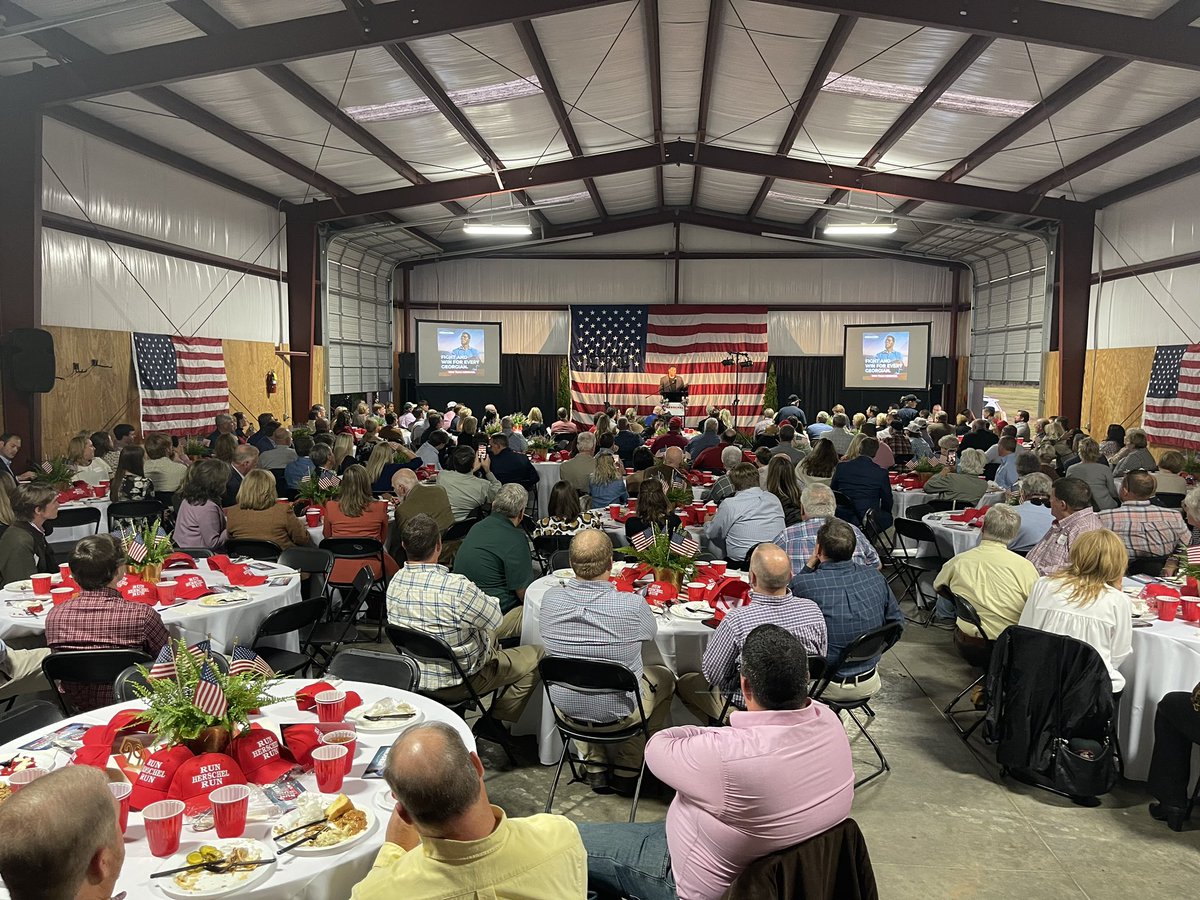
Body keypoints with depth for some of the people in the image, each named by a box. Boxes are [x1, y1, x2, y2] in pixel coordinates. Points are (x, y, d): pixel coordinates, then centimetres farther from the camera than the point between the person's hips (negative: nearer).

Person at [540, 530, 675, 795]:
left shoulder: (550, 599, -18)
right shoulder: (633, 604, -26)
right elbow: (651, 633, -2)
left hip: (565, 706, 4)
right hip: (617, 713, -3)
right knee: (665, 677, 26)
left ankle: (595, 768, 33)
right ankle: (626, 772, 28)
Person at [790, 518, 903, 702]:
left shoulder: (803, 584, -22)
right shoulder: (875, 577, -8)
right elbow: (897, 621, 4)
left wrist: (808, 567, -2)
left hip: (828, 686, -4)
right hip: (869, 685, 4)